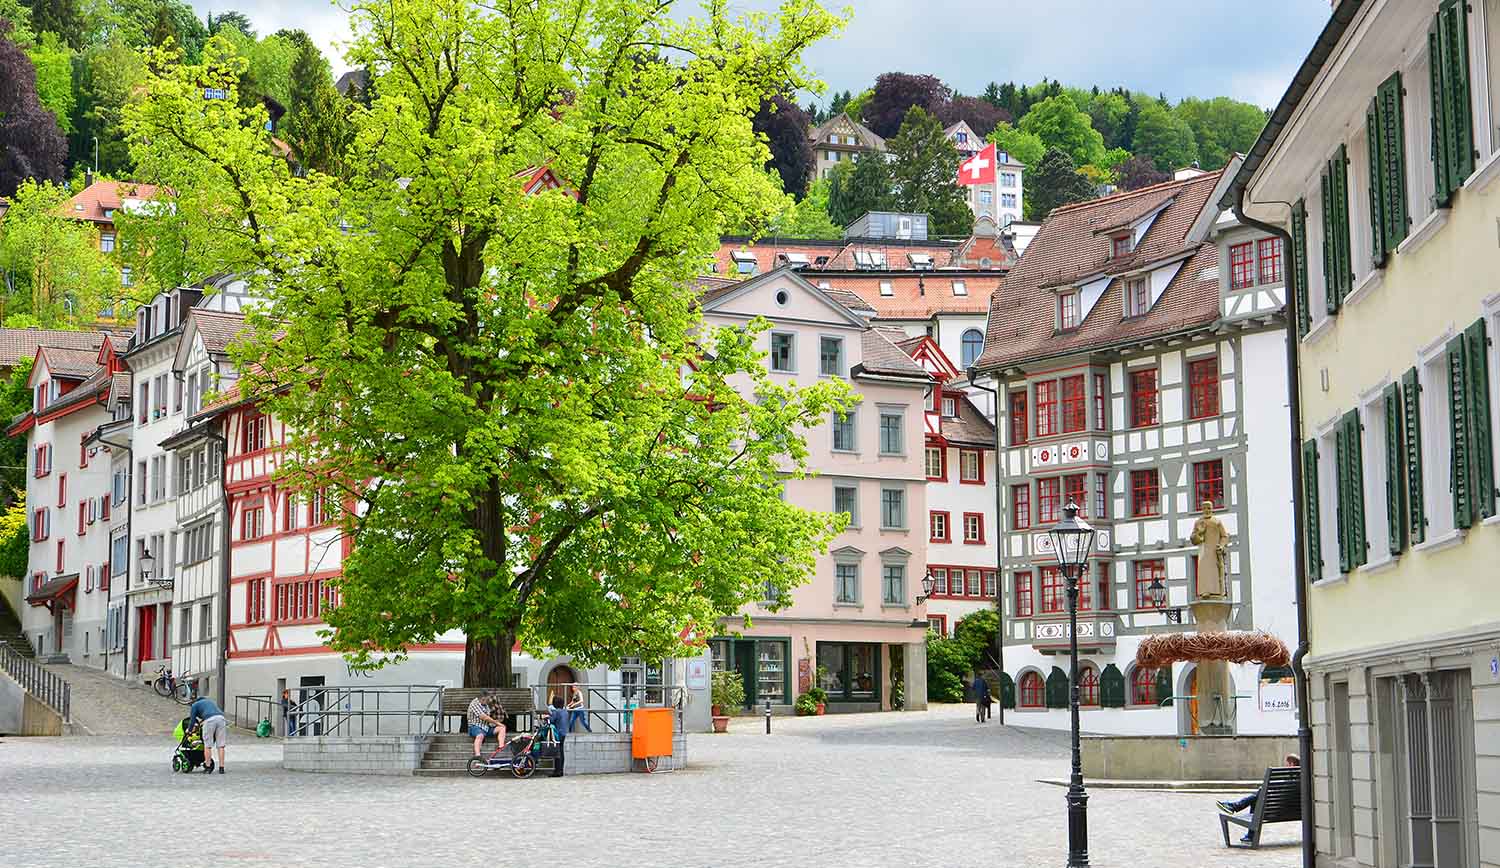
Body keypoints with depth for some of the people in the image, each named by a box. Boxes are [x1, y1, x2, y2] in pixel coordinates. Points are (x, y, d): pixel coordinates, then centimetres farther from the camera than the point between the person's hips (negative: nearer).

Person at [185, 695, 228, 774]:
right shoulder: (210, 701, 39)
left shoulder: (194, 705, 23)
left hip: (210, 720, -4)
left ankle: (207, 767, 6)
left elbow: (192, 719, 20)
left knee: (207, 745, 6)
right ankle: (221, 768, 5)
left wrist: (189, 730, 38)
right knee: (220, 745, 6)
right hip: (221, 718, 4)